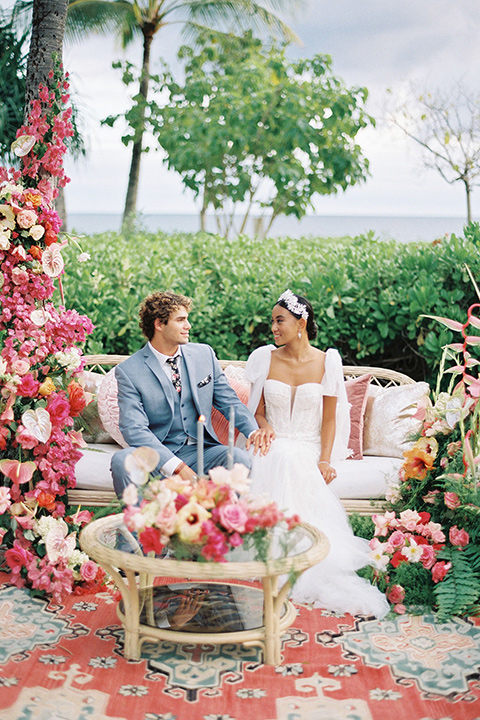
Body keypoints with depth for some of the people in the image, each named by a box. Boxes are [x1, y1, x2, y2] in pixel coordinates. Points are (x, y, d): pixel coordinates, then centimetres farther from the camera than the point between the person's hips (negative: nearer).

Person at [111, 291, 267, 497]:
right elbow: (134, 429, -16)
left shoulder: (204, 354, 8)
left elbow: (229, 401, 12)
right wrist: (176, 466, -29)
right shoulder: (128, 371, -6)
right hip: (157, 456, -3)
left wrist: (253, 431, -10)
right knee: (122, 460, -33)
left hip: (200, 452, 3)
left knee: (239, 457, -27)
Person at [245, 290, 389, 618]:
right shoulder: (265, 359, 7)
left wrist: (325, 460, -9)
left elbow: (329, 418, 4)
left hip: (308, 449, -1)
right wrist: (266, 429, -11)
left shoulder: (327, 362, 4)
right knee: (276, 462, -36)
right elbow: (258, 412, 13)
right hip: (274, 445, 1)